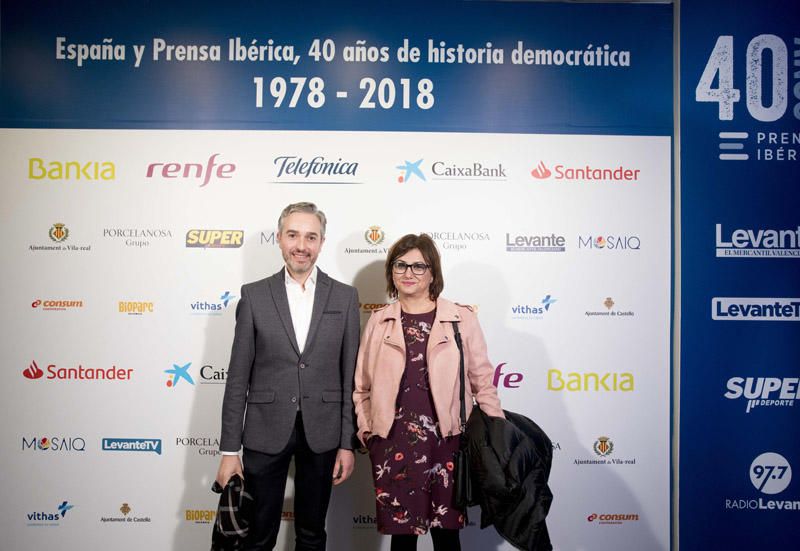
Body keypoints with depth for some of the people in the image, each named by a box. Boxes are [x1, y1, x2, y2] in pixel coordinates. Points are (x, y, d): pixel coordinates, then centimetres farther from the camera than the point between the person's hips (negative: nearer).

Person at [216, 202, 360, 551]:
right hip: (265, 433, 0)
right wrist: (229, 449, -2)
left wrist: (348, 443, -1)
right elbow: (238, 378, -1)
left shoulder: (345, 297, 1)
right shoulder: (254, 295, -1)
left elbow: (350, 376, 1)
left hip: (321, 433, 1)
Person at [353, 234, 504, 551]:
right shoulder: (378, 322, 5)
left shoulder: (462, 319, 0)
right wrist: (365, 429, 4)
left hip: (446, 441, -1)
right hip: (393, 444, 1)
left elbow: (482, 382, 3)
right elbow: (362, 387, 12)